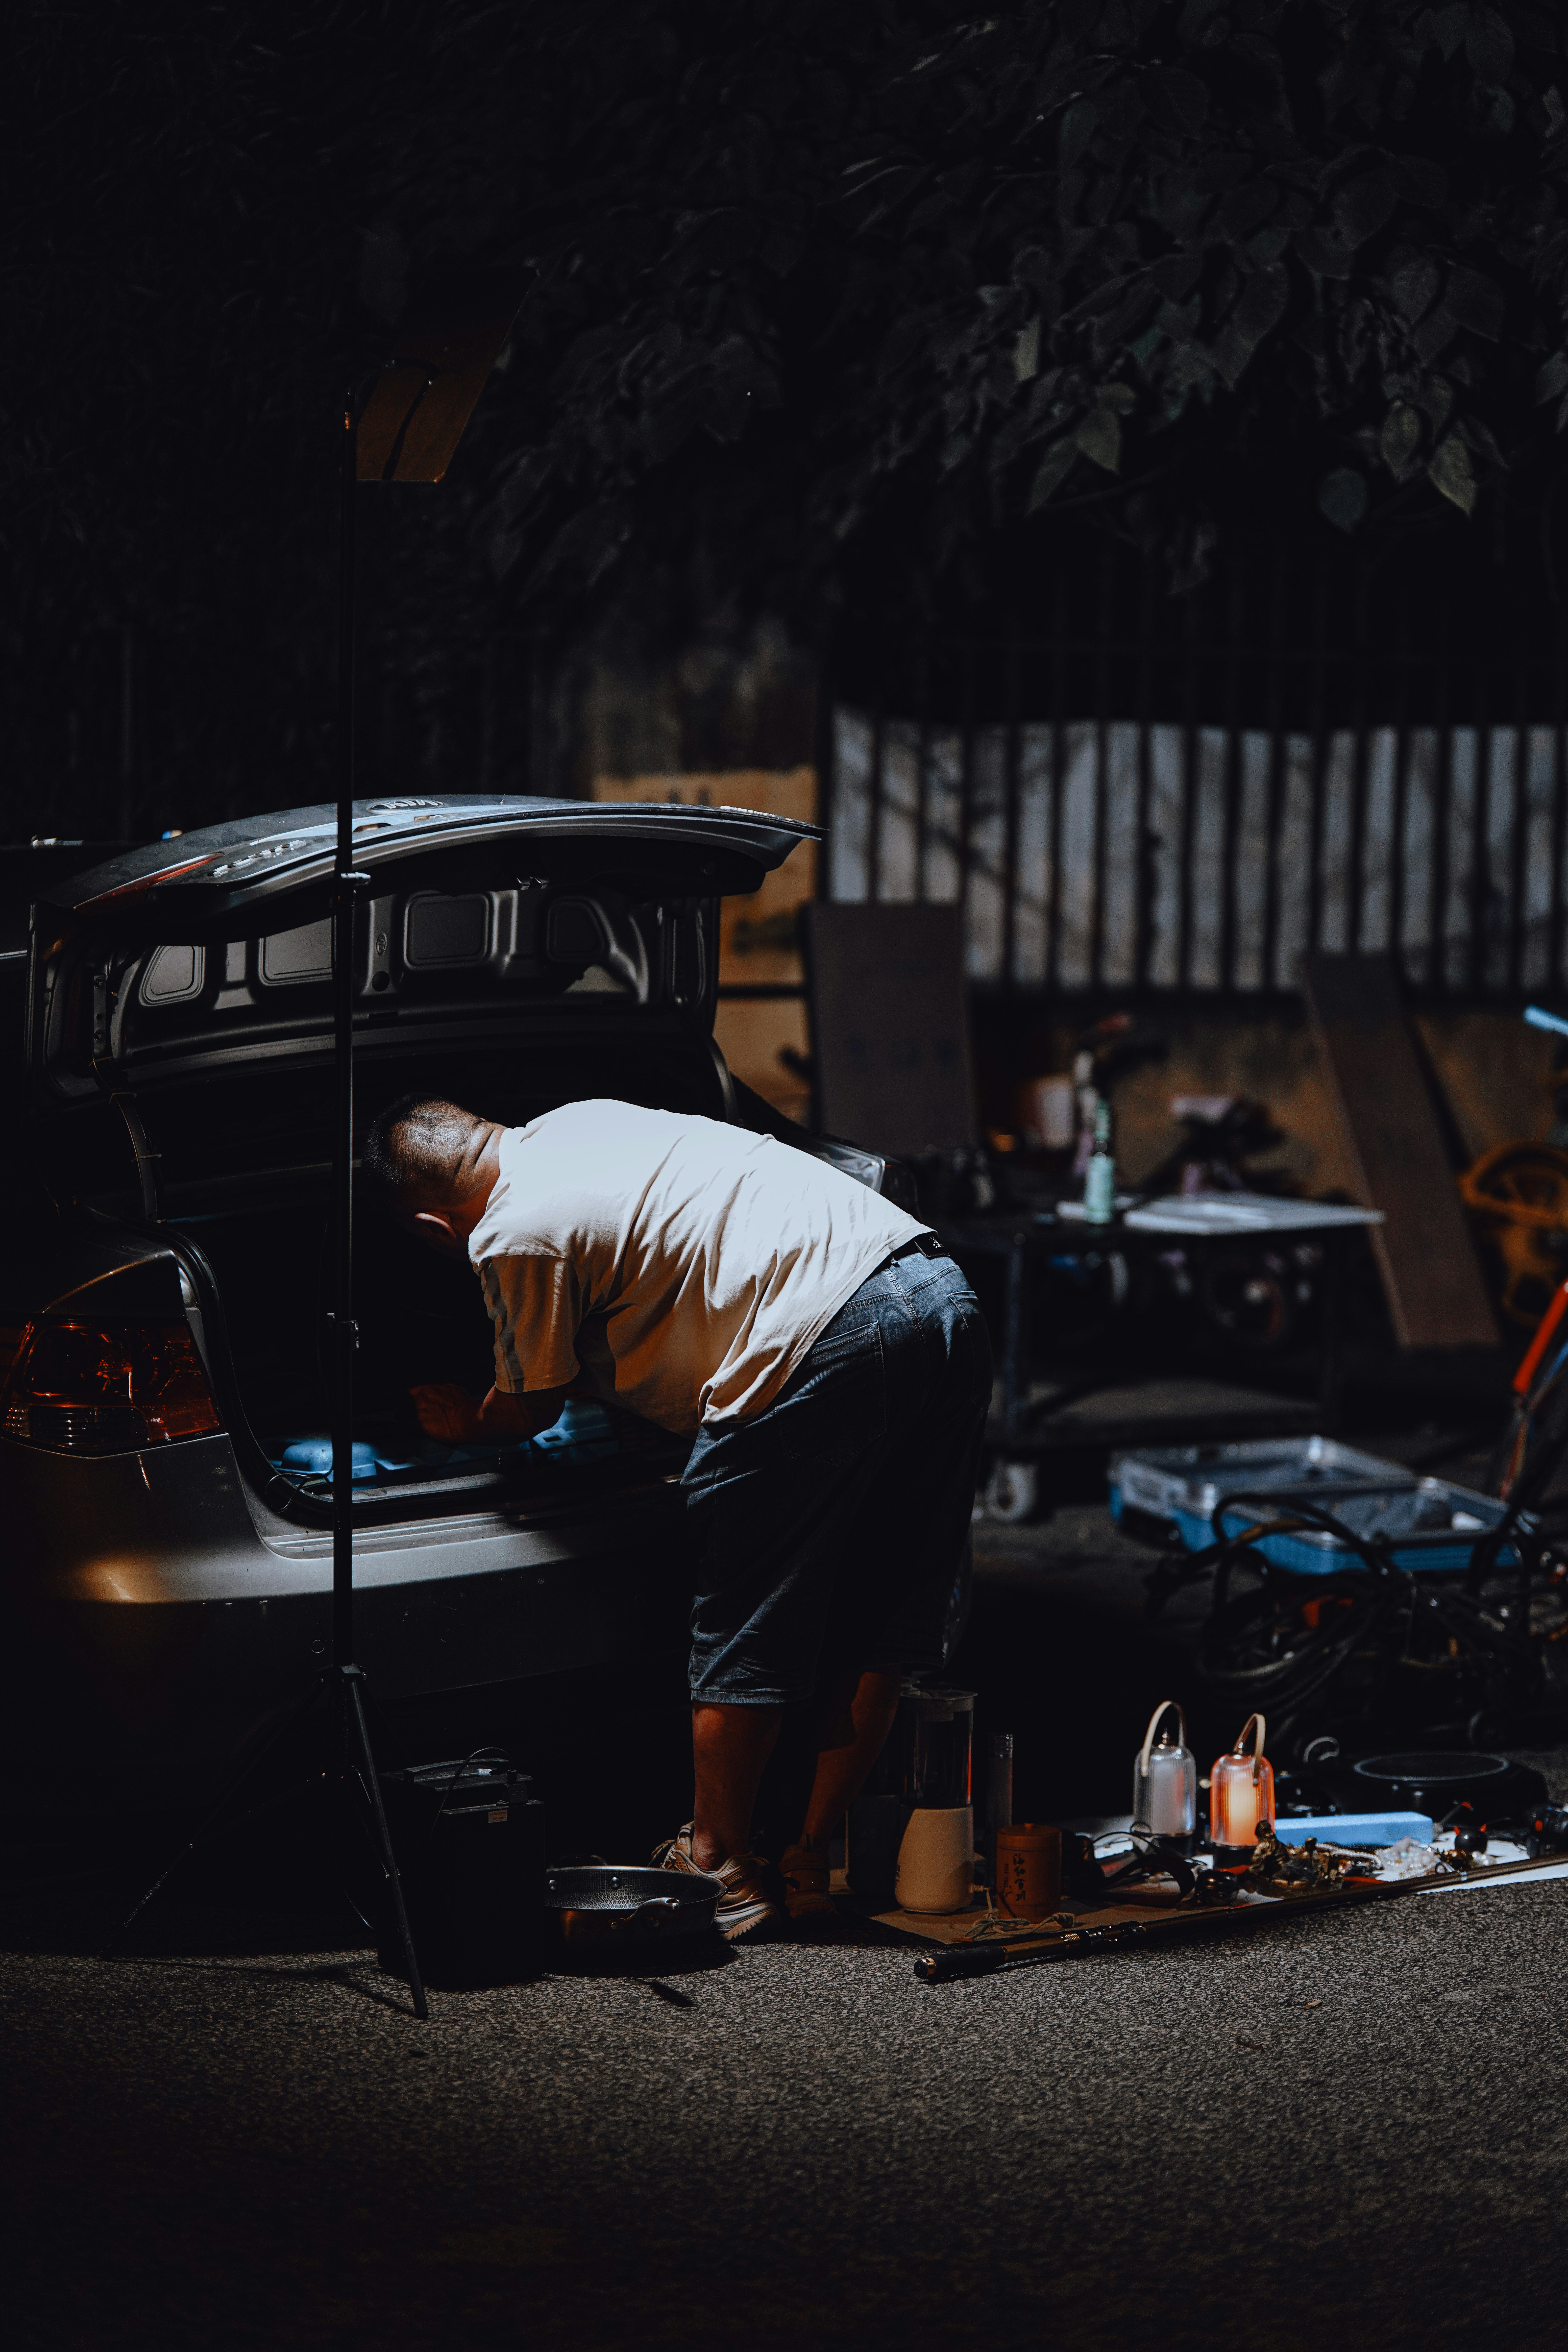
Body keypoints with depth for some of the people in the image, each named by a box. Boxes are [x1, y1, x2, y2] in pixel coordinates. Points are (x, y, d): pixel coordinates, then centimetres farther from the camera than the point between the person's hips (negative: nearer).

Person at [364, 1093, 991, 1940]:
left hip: (826, 1346, -9)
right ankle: (812, 1863, 21)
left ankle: (719, 1868, 14)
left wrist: (465, 1423, 39)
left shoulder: (510, 1238, 0)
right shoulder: (578, 1122, 24)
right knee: (878, 1624, 13)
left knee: (747, 1629, 5)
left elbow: (534, 1407, 16)